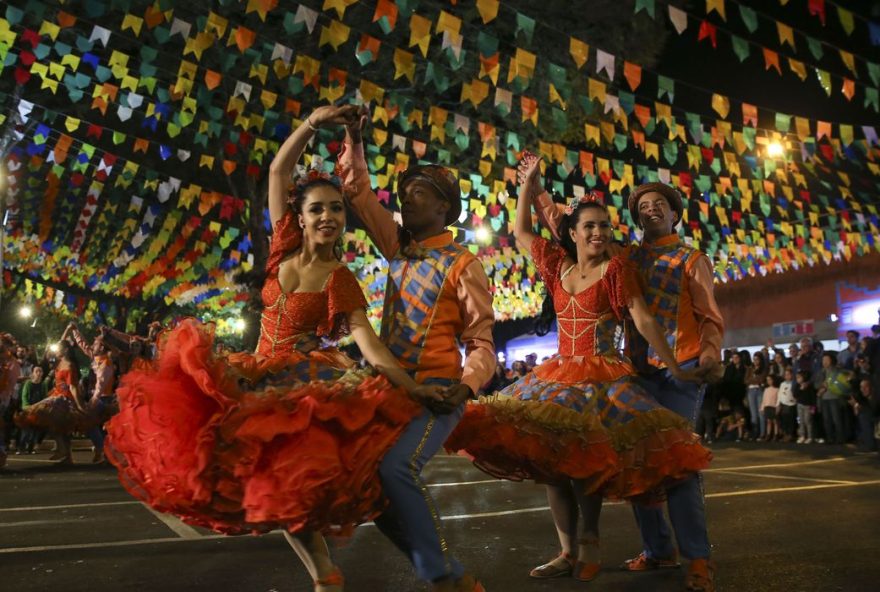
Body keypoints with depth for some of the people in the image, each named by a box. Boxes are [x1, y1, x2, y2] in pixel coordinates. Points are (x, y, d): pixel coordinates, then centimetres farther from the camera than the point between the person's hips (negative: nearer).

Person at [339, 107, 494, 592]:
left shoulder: (461, 264, -5)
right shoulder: (400, 248, 12)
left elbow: (481, 341, -6)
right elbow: (359, 193, 18)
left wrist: (467, 385, -23)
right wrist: (353, 142, 7)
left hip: (436, 390, -7)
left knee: (396, 468, -27)